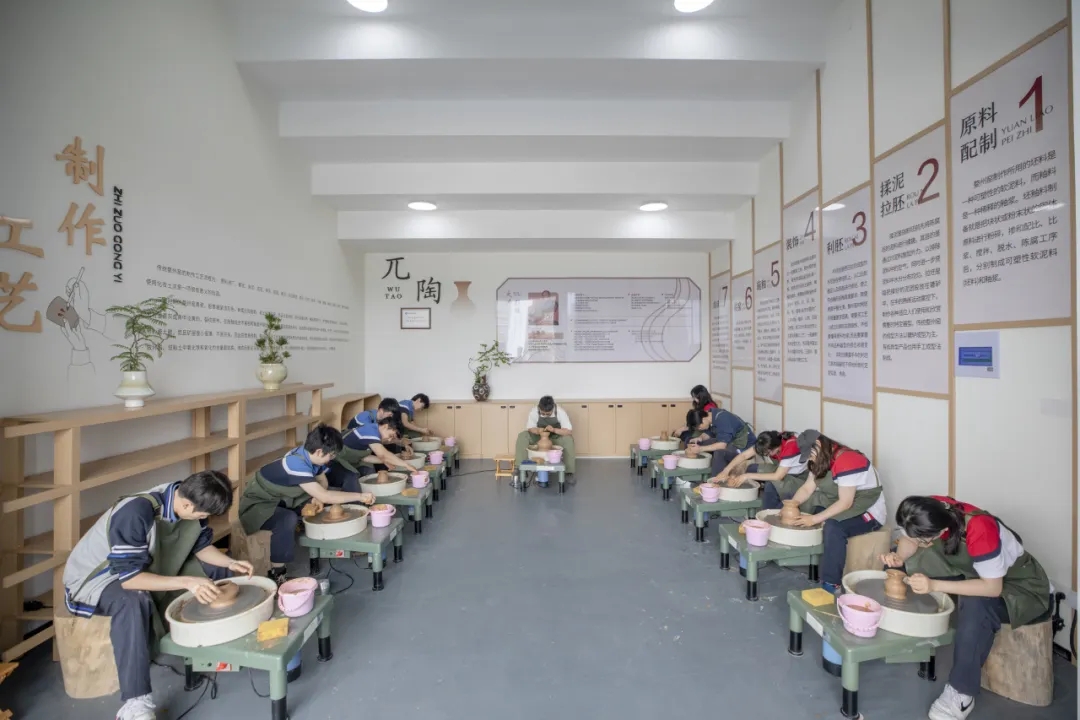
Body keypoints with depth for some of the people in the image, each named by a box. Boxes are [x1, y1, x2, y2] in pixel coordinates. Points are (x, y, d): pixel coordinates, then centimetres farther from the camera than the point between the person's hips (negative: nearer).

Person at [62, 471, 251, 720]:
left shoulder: (187, 501, -15)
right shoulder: (135, 513, -36)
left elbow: (202, 546, -1)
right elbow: (128, 578, -35)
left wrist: (230, 563, -17)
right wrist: (187, 582, -39)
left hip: (149, 566, 7)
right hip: (97, 579, -7)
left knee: (217, 569, -4)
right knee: (134, 602, -39)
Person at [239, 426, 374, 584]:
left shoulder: (309, 455, -9)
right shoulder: (296, 464, -33)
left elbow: (323, 483, 6)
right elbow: (324, 496, -35)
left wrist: (318, 499, -16)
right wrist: (360, 496, -29)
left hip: (280, 501, 8)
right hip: (257, 505, -8)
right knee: (288, 519, -37)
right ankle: (276, 573, -22)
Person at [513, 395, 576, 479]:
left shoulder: (560, 412, -26)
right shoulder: (533, 412, -23)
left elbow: (570, 431, -27)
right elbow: (530, 428, -12)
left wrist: (554, 430, -42)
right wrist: (537, 431, -35)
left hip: (555, 438, -1)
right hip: (538, 437, 1)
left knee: (568, 439, -32)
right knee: (522, 436, -27)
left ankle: (569, 472, -21)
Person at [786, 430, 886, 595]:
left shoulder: (847, 461, -26)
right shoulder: (822, 460, 2)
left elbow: (846, 503, -28)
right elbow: (807, 489, 0)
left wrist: (814, 519, -30)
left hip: (867, 512, -9)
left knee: (833, 527, -34)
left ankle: (831, 584, -28)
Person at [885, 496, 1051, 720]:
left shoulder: (980, 530, -39)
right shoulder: (934, 511, -23)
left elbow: (993, 588, -32)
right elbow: (910, 538, -7)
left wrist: (935, 585, -39)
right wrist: (899, 556, -28)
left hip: (1019, 585, -6)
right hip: (972, 571, 6)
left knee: (976, 606, -37)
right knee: (909, 563, -13)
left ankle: (961, 692, -21)